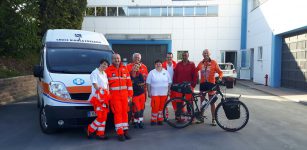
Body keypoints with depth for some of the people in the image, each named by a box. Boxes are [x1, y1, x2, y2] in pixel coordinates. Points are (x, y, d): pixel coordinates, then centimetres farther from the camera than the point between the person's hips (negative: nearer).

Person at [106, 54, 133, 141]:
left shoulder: (125, 69, 9)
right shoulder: (108, 70, -2)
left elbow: (129, 82, 9)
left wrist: (130, 95, 5)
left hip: (124, 95, 4)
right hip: (114, 95, -3)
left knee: (125, 112, 7)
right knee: (118, 113, -5)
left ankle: (125, 131, 17)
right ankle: (120, 133, 0)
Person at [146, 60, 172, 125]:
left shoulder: (166, 72, 7)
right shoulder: (152, 72, 0)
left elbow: (169, 82, 12)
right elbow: (148, 83, 1)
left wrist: (168, 90, 6)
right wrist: (149, 92, -3)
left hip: (164, 93, 3)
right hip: (155, 93, -2)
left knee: (162, 107, 7)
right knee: (155, 107, -6)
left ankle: (160, 119, 19)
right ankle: (153, 120, 8)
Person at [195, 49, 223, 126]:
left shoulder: (213, 62, -3)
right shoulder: (201, 63, 6)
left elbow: (220, 72, -2)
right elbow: (195, 70, 14)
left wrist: (220, 78, -20)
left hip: (211, 83, -3)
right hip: (202, 83, 3)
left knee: (212, 102, 1)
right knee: (202, 101, 11)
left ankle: (213, 119, 9)